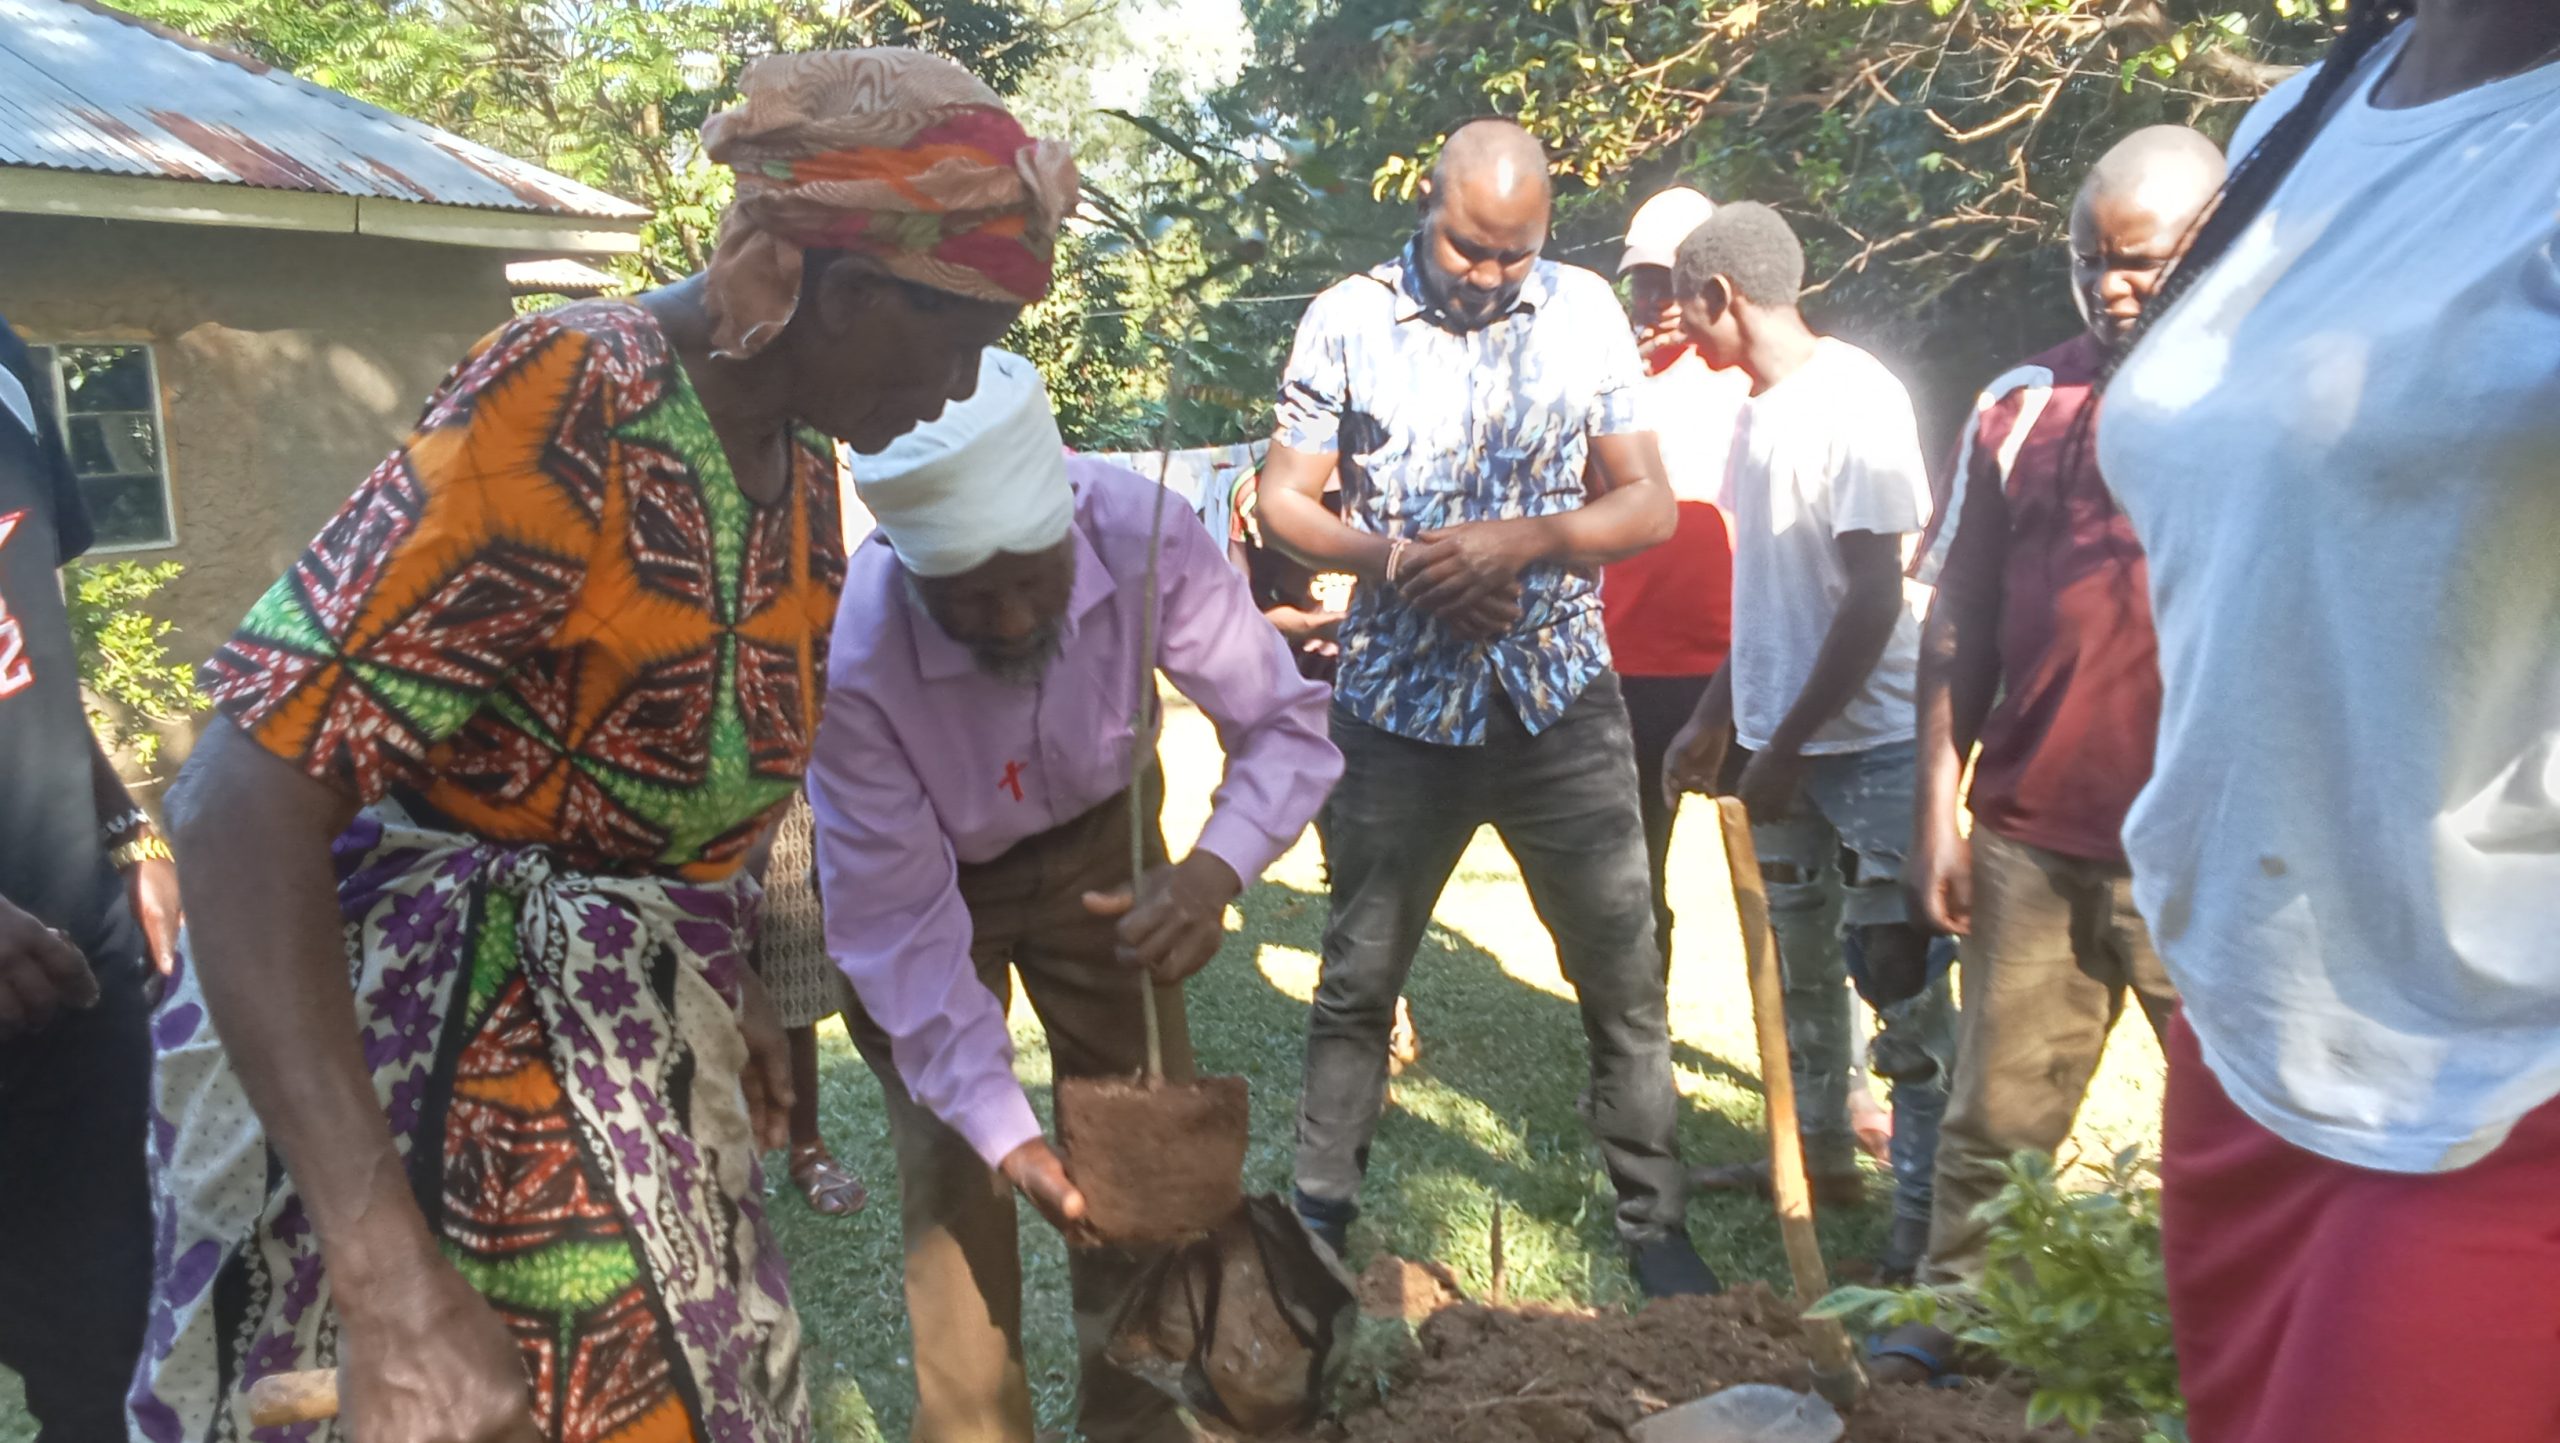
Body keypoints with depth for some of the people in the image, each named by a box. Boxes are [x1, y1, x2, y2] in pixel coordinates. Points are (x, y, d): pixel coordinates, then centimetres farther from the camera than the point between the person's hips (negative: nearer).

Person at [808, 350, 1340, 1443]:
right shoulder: (852, 660, -37)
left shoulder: (1141, 529, -34)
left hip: (1098, 839, 3)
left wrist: (1215, 872, -43)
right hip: (931, 876, -2)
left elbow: (1285, 722, -23)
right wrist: (1005, 1132, -34)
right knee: (953, 1166, -8)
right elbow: (898, 923, -28)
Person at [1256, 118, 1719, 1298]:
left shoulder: (1584, 311, 2)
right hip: (1398, 706, 0)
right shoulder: (1347, 320, -1)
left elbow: (1649, 504, 1)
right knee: (1358, 978, 10)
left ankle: (1656, 1229, 22)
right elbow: (1284, 501, 1)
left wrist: (1527, 539, -17)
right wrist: (1399, 563, -17)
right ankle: (1320, 1218, 27)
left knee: (1624, 979, 5)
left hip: (1561, 704, 1)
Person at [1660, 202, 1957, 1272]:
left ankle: (1924, 1213, 6)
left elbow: (1874, 600, -19)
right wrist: (1714, 720, 18)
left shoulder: (1853, 399, -15)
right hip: (1786, 741, 9)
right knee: (1802, 958, 18)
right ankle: (1821, 1154, 33)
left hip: (1872, 742, -9)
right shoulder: (1762, 409, 12)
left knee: (1902, 981, -3)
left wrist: (1786, 744, -17)